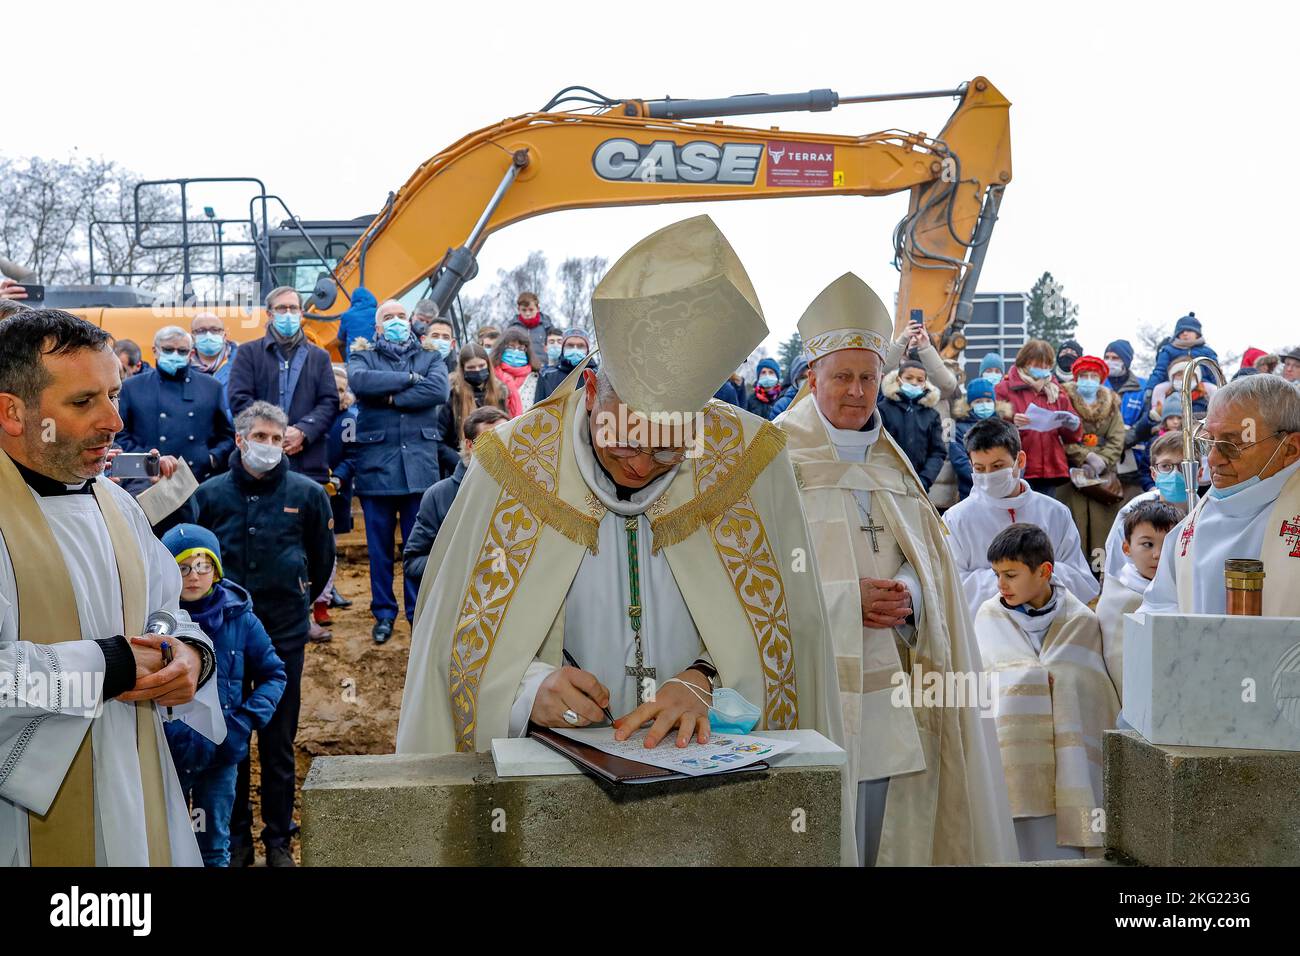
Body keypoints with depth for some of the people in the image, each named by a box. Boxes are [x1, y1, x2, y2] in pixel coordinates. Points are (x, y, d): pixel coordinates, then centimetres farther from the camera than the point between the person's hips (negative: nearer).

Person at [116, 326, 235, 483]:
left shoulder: (211, 387, 14)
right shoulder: (132, 387, 11)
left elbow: (227, 435, 16)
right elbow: (119, 434, 7)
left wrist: (214, 458, -2)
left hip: (201, 481, 1)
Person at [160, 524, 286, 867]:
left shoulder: (239, 618, -5)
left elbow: (273, 673, 3)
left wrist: (249, 719, -10)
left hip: (221, 757, 1)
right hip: (164, 757, -1)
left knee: (215, 847, 17)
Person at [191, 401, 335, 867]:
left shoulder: (307, 493, -4)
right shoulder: (209, 494, -4)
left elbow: (322, 558, 9)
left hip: (285, 633, 0)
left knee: (279, 741, 8)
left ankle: (279, 840, 21)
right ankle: (235, 837, 23)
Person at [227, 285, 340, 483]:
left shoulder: (319, 357, 19)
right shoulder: (248, 353, 13)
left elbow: (330, 402, 7)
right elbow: (239, 399, 0)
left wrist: (302, 431, -10)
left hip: (309, 463, 2)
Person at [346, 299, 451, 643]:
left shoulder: (430, 356, 11)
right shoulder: (362, 356, 8)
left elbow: (440, 390, -10)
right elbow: (359, 382, -16)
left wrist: (392, 397, -10)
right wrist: (409, 379, -12)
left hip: (419, 464, 1)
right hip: (376, 464, 0)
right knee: (379, 546, 7)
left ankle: (419, 612, 16)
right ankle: (383, 613, 18)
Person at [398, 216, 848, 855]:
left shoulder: (747, 463, -2)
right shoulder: (516, 464, -4)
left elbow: (784, 630, 1)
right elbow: (457, 647, 0)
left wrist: (705, 681, -16)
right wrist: (529, 690, -18)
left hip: (712, 768, 1)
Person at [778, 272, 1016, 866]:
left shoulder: (893, 466, 16)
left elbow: (930, 564, 15)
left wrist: (910, 595, -8)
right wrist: (844, 600, -17)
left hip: (896, 692, 5)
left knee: (897, 831, 7)